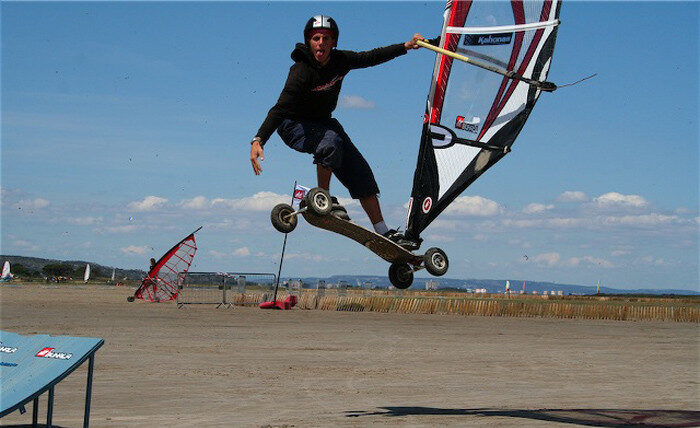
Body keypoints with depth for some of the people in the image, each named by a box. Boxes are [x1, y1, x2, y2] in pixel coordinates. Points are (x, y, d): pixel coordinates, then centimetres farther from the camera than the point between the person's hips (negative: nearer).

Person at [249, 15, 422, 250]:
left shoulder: (340, 61, -11)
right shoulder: (301, 71, -29)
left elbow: (372, 57, 7)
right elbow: (280, 109, -36)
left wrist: (406, 46, 8)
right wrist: (258, 140, -48)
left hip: (323, 122, 6)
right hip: (294, 125, -6)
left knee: (360, 171, -2)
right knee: (331, 141, -37)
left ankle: (384, 233, 3)